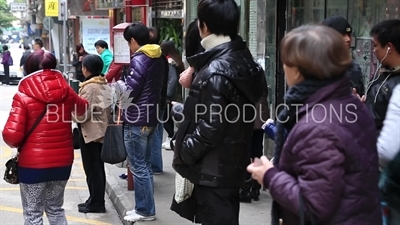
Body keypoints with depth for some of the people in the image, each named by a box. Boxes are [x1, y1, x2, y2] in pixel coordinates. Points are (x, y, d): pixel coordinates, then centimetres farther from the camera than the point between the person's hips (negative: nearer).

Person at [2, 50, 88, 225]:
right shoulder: (66, 92, -1)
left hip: (33, 163, -4)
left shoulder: (23, 96, -14)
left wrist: (16, 144, 3)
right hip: (62, 161, 4)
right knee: (55, 209, 23)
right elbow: (82, 108, 21)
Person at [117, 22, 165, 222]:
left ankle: (145, 211, 5)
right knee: (145, 165, 15)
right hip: (150, 118, 9)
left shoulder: (139, 60, -17)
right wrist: (127, 82, 11)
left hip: (136, 121, -9)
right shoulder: (158, 59, 11)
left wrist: (118, 83, 0)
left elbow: (130, 91, -18)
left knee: (138, 167, -1)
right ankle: (145, 208, 21)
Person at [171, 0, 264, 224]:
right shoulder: (246, 61, 5)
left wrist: (183, 154, -8)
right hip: (233, 163, 9)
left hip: (212, 170, -9)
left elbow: (209, 128, -23)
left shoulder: (215, 71, -21)